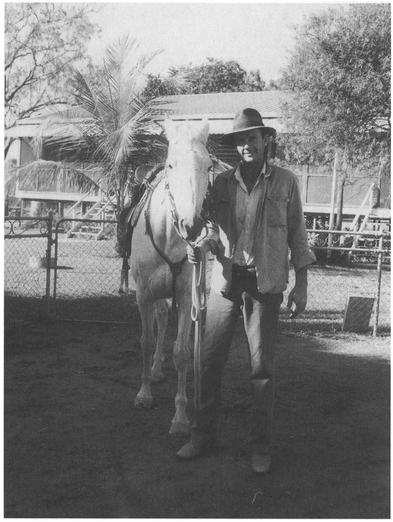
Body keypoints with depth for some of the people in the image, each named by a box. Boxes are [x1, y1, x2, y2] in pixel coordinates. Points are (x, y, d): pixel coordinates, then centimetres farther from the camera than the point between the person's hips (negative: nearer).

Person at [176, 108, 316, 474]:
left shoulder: (286, 182, 2)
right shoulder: (222, 183, 6)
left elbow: (297, 235, 4)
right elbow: (217, 229, 11)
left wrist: (301, 285, 0)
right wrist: (203, 247, -11)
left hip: (265, 284, -2)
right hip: (225, 282, 2)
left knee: (262, 367, 5)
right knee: (210, 361, 6)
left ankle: (261, 446, 18)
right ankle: (202, 434, 21)